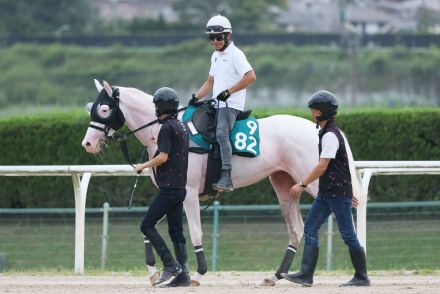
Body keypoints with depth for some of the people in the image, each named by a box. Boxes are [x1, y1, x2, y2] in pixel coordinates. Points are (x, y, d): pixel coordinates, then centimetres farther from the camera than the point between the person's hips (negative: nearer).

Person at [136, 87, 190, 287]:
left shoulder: (167, 128, -12)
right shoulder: (182, 128, 16)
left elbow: (163, 157, -18)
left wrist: (144, 166, -6)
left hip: (169, 187, -9)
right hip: (180, 186, 9)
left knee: (147, 226, -8)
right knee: (176, 230, 9)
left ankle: (170, 265, -13)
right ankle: (183, 274, 5)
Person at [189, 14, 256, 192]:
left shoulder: (235, 54, -9)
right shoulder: (215, 56, 19)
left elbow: (251, 77, -21)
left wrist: (228, 92, -21)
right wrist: (196, 98, 12)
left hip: (231, 105, -10)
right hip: (217, 105, 10)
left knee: (221, 133, -29)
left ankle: (226, 177, -36)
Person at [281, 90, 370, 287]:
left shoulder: (330, 135, -16)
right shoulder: (326, 133, 15)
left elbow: (322, 167, -21)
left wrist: (302, 185, -17)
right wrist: (347, 191, 23)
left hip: (339, 193, -10)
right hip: (326, 193, 10)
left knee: (348, 234, -3)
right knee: (310, 229, 2)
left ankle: (362, 277, 4)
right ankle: (306, 274, -2)